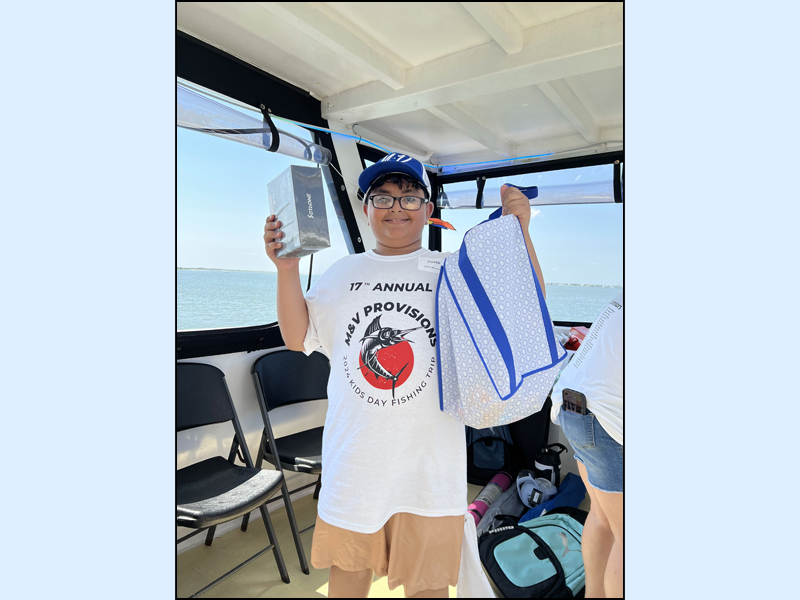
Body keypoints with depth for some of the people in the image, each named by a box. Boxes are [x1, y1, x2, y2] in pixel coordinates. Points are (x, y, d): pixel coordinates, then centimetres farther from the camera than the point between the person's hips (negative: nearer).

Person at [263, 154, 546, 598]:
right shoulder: (343, 272, 5)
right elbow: (297, 338, 5)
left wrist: (520, 233, -17)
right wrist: (287, 269, -8)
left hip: (429, 459, -1)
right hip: (353, 455, 2)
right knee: (348, 562, 23)